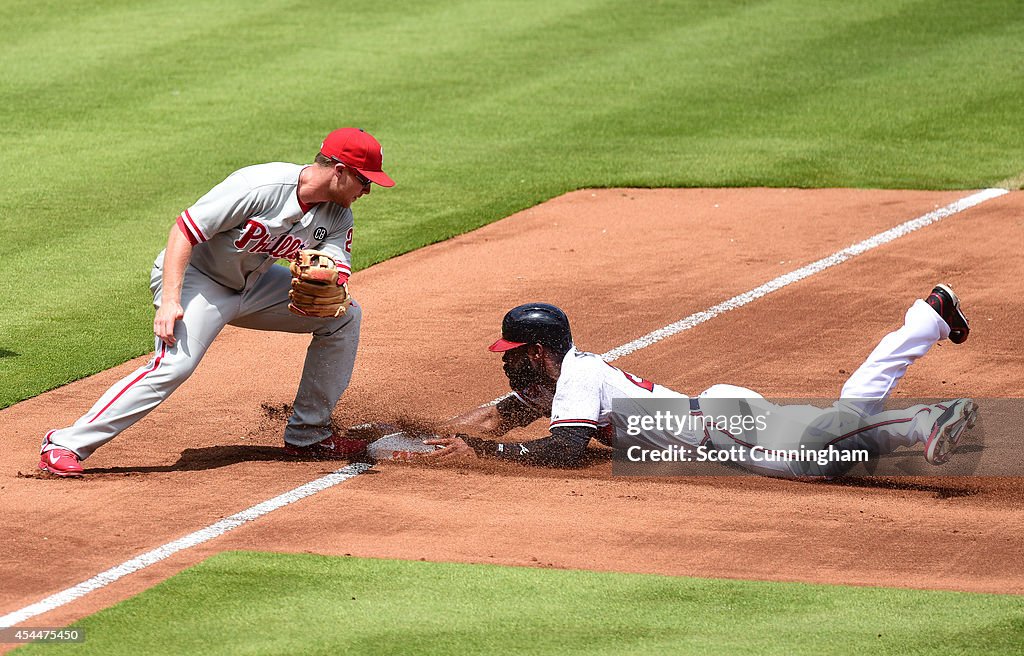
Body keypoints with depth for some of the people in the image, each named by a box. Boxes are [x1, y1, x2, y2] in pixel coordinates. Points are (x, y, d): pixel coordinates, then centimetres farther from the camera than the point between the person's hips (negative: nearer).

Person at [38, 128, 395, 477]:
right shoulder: (260, 186, -28)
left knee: (345, 317, 5)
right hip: (196, 278, -8)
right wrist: (170, 301, -34)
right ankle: (66, 444, -27)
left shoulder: (337, 215, -5)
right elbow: (184, 230, -27)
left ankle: (308, 435, 14)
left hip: (253, 284, 8)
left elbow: (338, 271, -10)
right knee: (174, 365, -30)